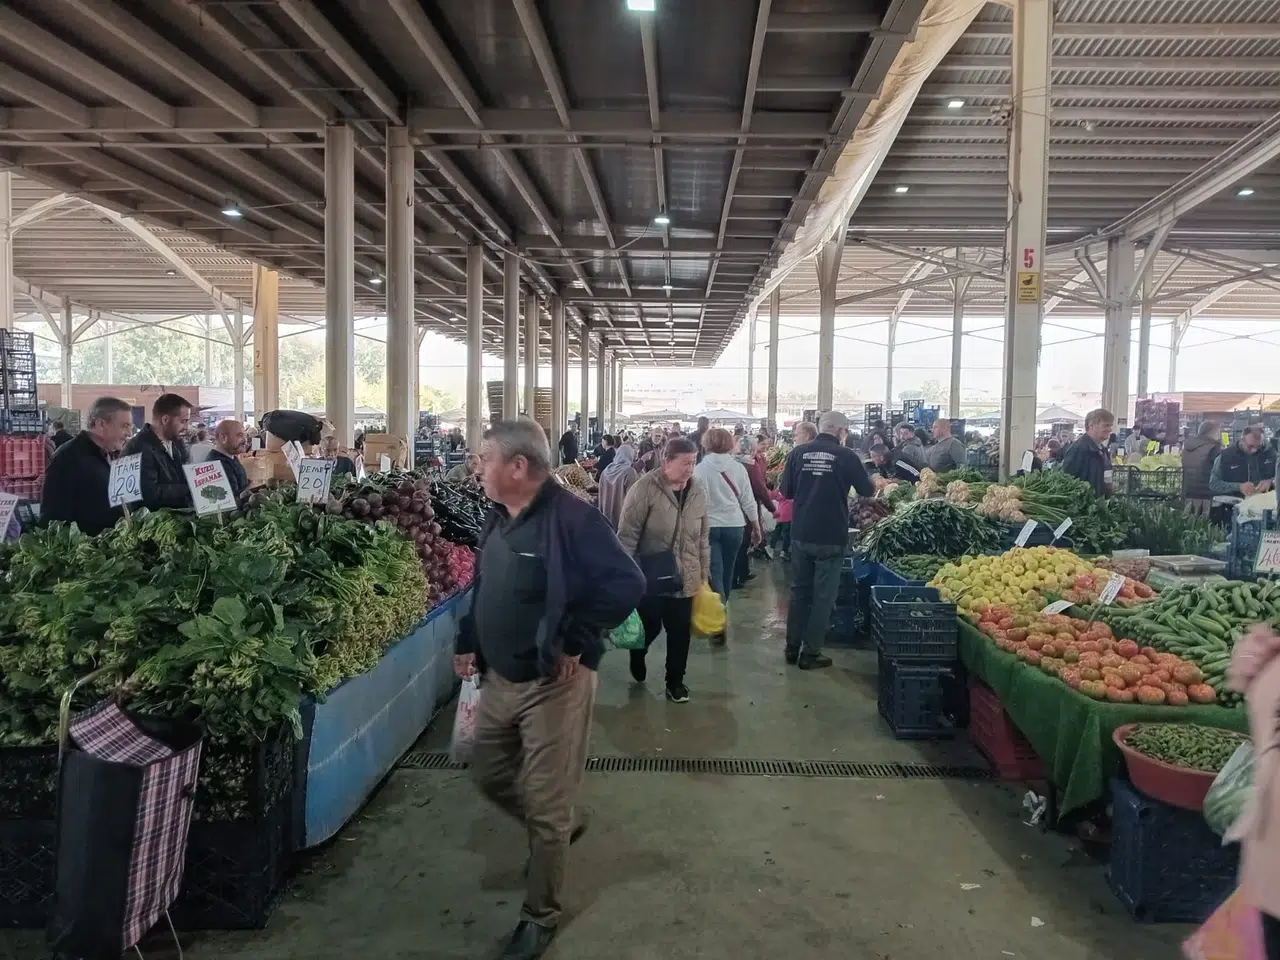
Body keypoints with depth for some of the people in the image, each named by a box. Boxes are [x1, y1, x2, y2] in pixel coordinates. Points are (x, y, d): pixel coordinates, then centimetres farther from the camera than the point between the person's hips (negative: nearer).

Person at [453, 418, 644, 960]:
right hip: (499, 679, 8)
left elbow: (627, 584, -27)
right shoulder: (498, 519, 6)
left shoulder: (571, 518, -22)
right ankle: (560, 826, 47)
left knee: (545, 806, 5)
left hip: (552, 686, -8)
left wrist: (576, 645, -24)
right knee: (489, 776, 21)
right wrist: (469, 645, 10)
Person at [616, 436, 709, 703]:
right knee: (650, 627, 8)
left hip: (685, 579, 4)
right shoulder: (645, 488, -14)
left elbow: (703, 538, 11)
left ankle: (675, 681, 28)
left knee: (680, 631, 9)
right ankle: (637, 657, 42)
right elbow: (627, 535, -12)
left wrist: (704, 574, 11)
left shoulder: (698, 492, 2)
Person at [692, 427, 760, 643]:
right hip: (734, 526, 3)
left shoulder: (700, 469, -6)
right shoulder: (739, 468, 1)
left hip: (709, 526, -3)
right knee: (726, 573, 16)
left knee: (714, 573, -2)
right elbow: (748, 501, 4)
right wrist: (756, 526, 14)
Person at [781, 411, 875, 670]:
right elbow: (867, 491, 2)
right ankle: (811, 653, 9)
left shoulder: (798, 453, 0)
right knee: (823, 595, 6)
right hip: (831, 537, -3)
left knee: (799, 590, 16)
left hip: (800, 534, 3)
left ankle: (792, 648, 23)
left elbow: (786, 490, 5)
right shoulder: (846, 456, -8)